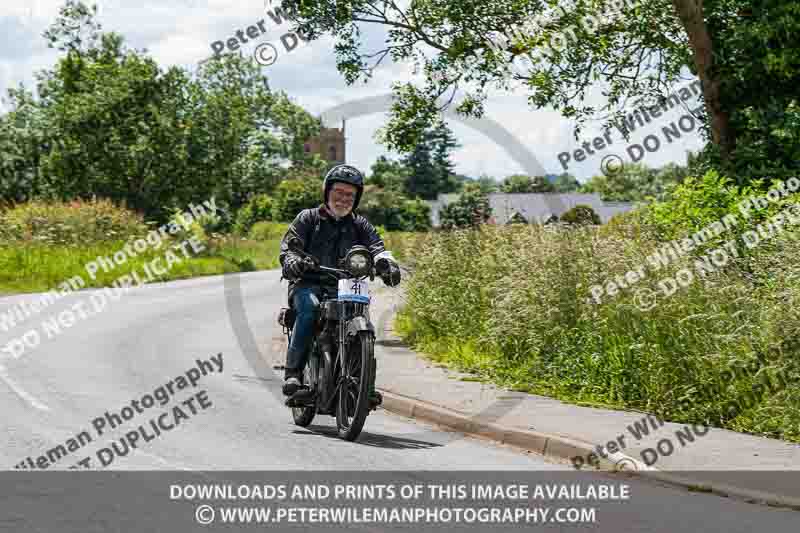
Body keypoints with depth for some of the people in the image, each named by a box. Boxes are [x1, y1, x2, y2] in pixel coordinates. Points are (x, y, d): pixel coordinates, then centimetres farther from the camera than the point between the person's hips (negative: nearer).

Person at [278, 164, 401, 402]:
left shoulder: (359, 225, 18)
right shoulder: (308, 219, 11)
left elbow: (376, 246, 1)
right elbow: (288, 246, -2)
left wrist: (386, 263, -24)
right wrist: (293, 262, -27)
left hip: (345, 288, 2)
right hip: (308, 284, -2)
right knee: (309, 308, -35)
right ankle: (293, 370, -32)